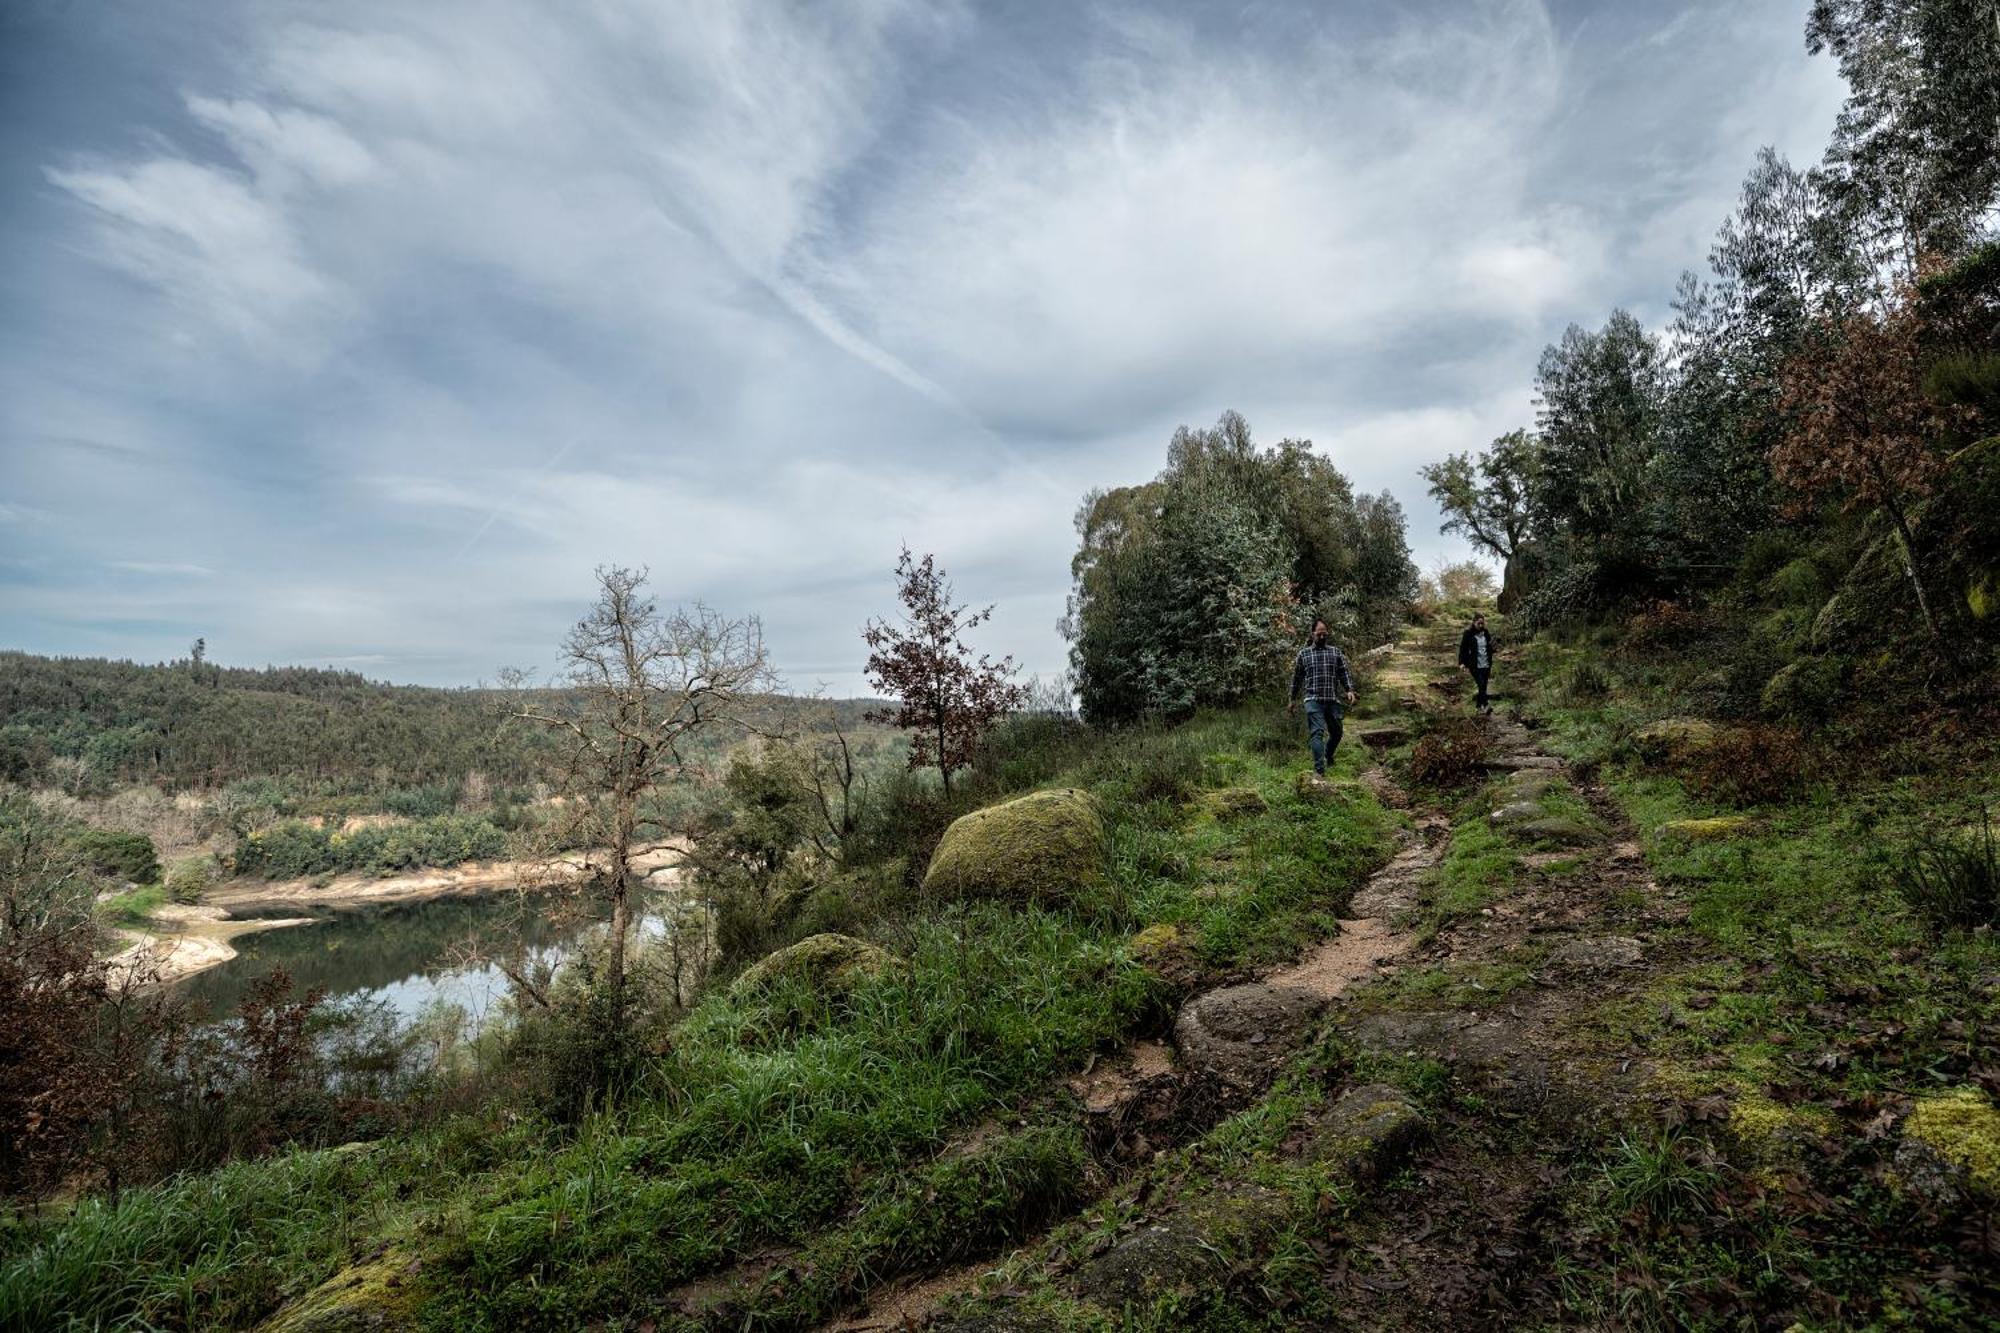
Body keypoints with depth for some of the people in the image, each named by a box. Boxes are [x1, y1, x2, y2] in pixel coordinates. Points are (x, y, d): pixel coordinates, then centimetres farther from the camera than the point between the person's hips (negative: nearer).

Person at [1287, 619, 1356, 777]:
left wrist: (1349, 690, -8)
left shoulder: (1335, 652, 11)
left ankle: (1328, 756, 40)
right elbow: (1297, 678, 13)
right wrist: (1293, 700, 15)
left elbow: (1344, 673, 9)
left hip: (1333, 700, 3)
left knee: (1336, 732, 13)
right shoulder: (1303, 653, 8)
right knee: (1317, 733, -13)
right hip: (1313, 700, -3)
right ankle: (1319, 768, -17)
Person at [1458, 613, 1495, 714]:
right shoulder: (1468, 634, -6)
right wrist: (1462, 663, -10)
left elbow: (1490, 649, 17)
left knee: (1483, 686, 8)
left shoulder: (1486, 634, 8)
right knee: (1481, 685, -15)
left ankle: (1479, 704, 20)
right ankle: (1486, 704, -20)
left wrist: (1490, 664, 13)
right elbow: (1463, 648, -4)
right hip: (1475, 666, -5)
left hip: (1485, 665, 5)